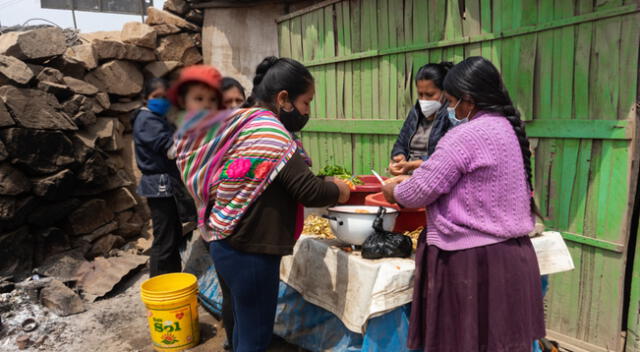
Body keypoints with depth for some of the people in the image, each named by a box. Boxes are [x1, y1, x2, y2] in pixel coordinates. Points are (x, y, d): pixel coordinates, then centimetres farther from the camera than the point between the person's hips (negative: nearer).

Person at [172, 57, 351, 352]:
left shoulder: (241, 126, 8)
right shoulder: (270, 132, -21)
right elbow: (308, 191, -24)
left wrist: (324, 185, 7)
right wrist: (338, 191, -3)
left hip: (231, 245, 9)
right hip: (250, 252, -9)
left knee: (245, 328, 25)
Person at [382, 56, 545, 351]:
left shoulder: (468, 135, -19)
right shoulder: (506, 127, 9)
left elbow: (422, 191, -15)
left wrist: (395, 191, 6)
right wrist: (412, 179, 16)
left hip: (473, 259, -9)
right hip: (511, 252, 9)